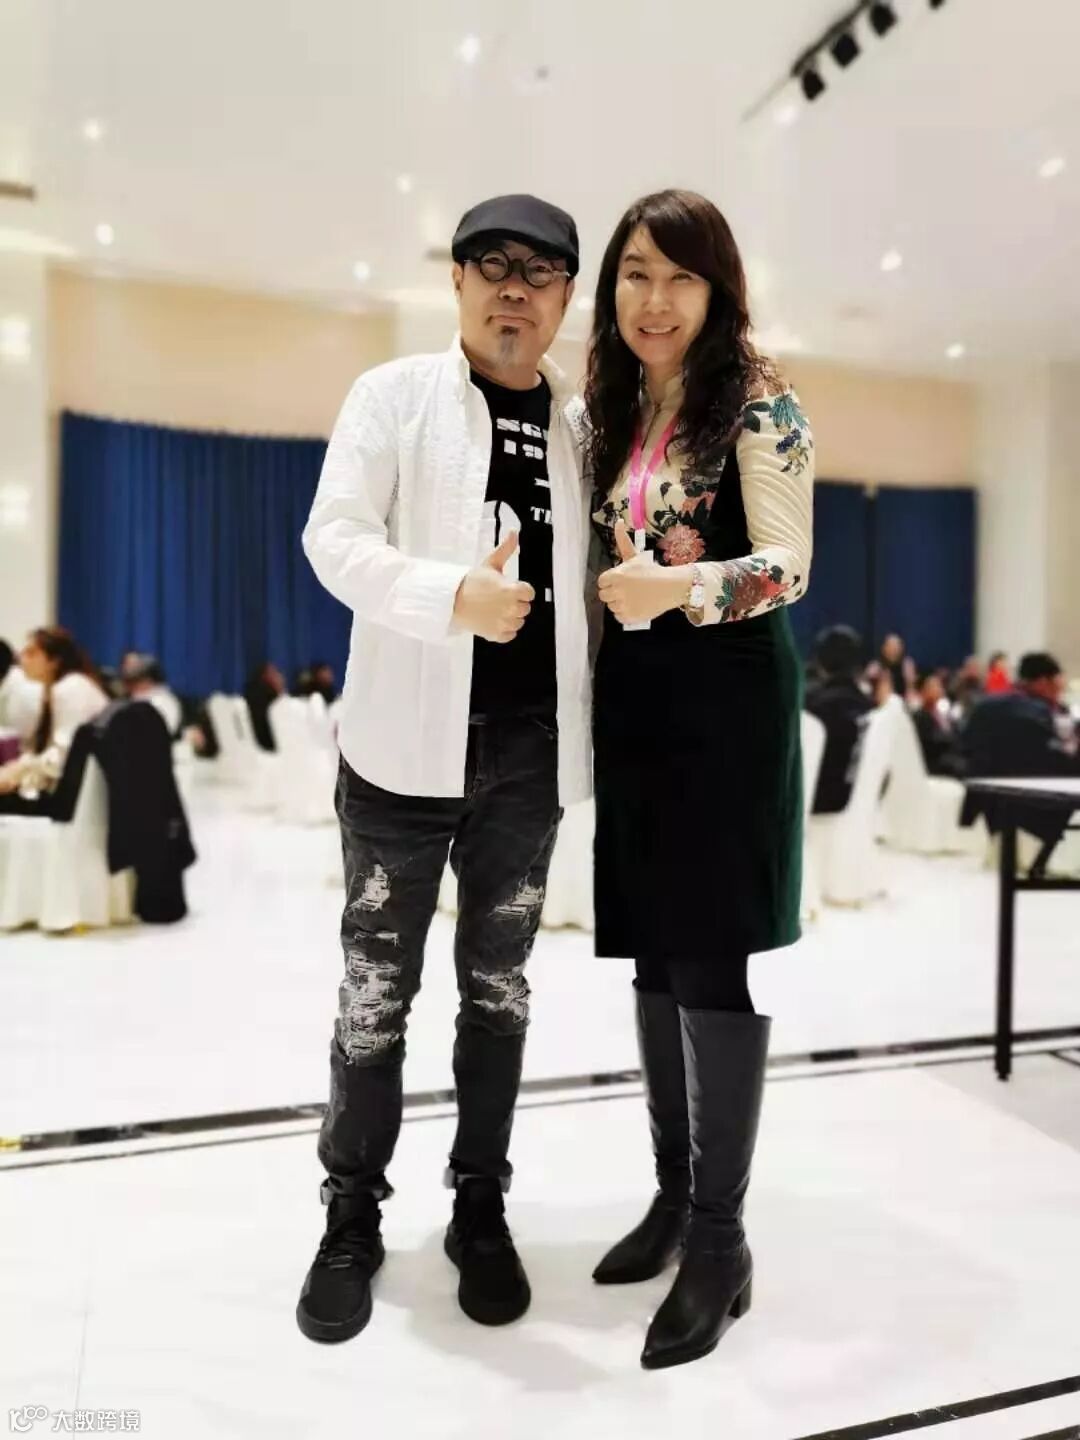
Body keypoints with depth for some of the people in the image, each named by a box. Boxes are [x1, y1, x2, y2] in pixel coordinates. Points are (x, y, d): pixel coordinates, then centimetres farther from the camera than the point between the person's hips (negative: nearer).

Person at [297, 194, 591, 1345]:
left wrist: (590, 726, 3)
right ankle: (352, 1219, 23)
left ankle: (480, 1208, 28)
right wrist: (453, 594, -26)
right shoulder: (394, 395, 2)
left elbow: (590, 578, 14)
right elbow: (334, 538, -8)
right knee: (376, 991, 5)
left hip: (530, 747, 3)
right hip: (407, 737, -2)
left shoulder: (584, 426, 11)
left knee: (499, 989, 12)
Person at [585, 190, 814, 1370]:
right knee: (653, 953, 11)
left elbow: (788, 567, -14)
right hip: (632, 703, 7)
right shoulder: (615, 412, 15)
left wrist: (679, 586, -30)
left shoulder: (756, 401, -5)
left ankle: (721, 1242, 11)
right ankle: (675, 1194, 28)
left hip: (725, 703, -7)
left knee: (712, 962, -4)